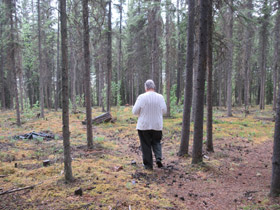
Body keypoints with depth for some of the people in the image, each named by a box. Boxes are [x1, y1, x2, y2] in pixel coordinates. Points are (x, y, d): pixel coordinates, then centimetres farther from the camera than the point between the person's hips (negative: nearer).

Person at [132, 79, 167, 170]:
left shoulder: (141, 97, -11)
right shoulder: (160, 97, -3)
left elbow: (135, 111, -9)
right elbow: (164, 111, 3)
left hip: (144, 126, -2)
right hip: (157, 125, 2)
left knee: (146, 145, 8)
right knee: (156, 142, 20)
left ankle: (148, 165, 13)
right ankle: (158, 158, -1)